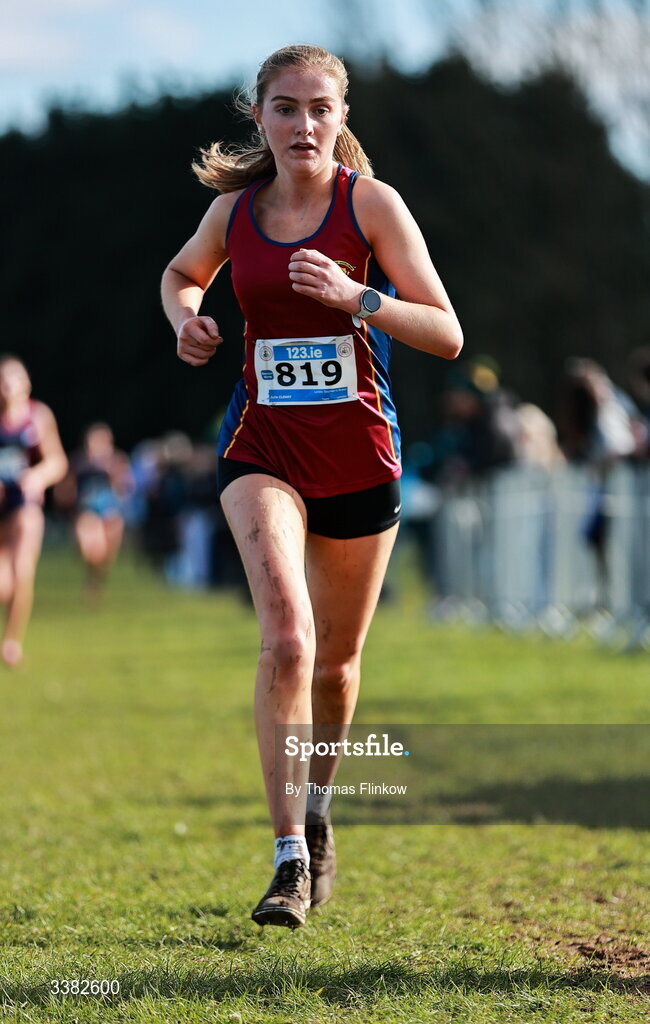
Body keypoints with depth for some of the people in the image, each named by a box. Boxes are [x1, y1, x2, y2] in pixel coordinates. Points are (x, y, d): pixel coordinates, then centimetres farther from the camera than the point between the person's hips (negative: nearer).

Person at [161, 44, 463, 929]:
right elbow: (182, 272, 25)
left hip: (358, 451, 0)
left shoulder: (371, 202, -7)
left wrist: (354, 296, -25)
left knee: (336, 661, 13)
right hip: (263, 447, 0)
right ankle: (289, 860, -19)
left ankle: (318, 815, 42)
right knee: (286, 638, -22)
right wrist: (185, 316, 3)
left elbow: (447, 335, -11)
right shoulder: (234, 209, 2)